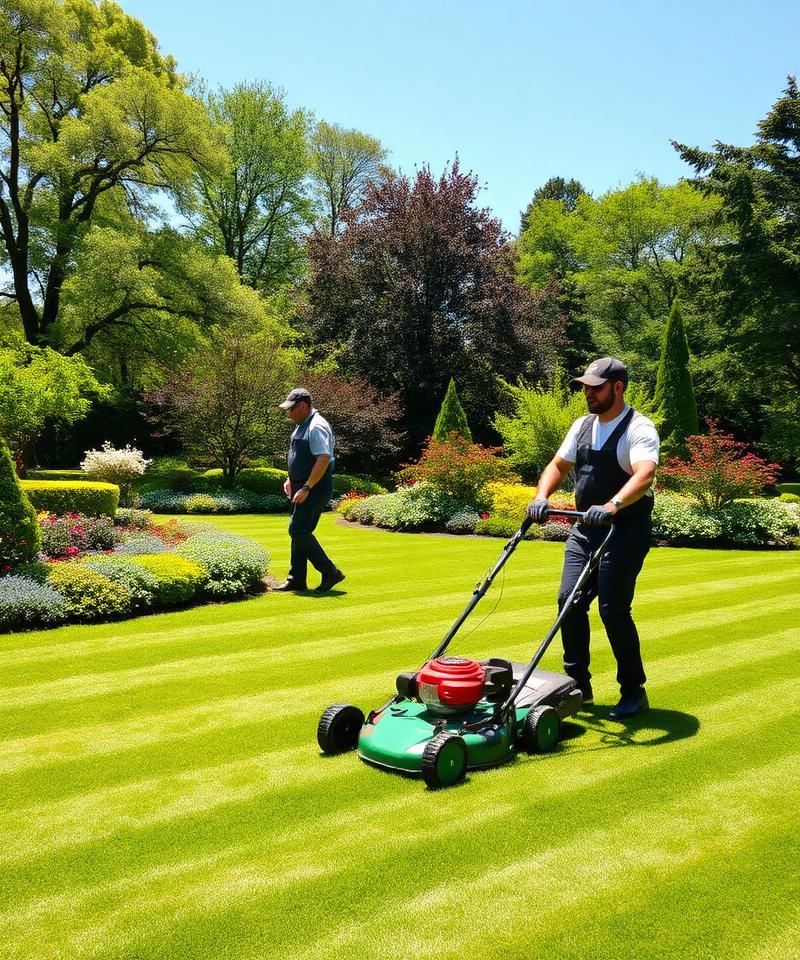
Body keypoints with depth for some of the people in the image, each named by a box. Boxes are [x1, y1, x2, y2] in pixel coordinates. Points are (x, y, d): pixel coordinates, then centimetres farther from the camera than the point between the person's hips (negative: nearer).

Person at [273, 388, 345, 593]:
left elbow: (323, 459, -26)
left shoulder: (317, 427, -17)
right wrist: (291, 479, 17)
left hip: (315, 488, -10)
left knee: (299, 530, -13)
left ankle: (330, 572, -4)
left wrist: (306, 488, -26)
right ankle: (296, 580, 17)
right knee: (299, 532, 11)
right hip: (303, 486, 10)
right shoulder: (302, 426, 15)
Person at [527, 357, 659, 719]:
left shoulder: (639, 428, -13)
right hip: (585, 528, 7)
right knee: (569, 602, 3)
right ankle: (577, 683, 17)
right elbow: (558, 465, 13)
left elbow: (644, 475, -29)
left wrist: (611, 506, -44)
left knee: (613, 610, -8)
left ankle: (634, 691, 10)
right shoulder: (583, 425, 11)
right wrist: (541, 498, -7)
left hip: (625, 531, -7)